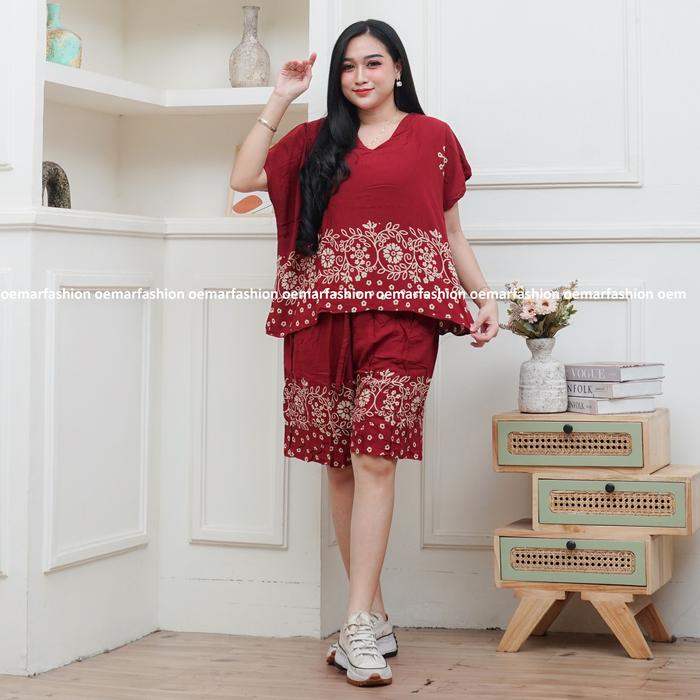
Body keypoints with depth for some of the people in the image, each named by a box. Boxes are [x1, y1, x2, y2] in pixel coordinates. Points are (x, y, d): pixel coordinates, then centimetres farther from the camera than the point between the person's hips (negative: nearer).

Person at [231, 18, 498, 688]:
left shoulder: (432, 137, 13)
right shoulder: (316, 139, 18)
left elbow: (451, 233, 16)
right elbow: (243, 178, 9)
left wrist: (484, 296, 4)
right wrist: (280, 99, 10)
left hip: (400, 312, -3)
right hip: (323, 312, 3)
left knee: (374, 458, -15)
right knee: (340, 465, 2)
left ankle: (358, 626, -16)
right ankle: (376, 621, 11)